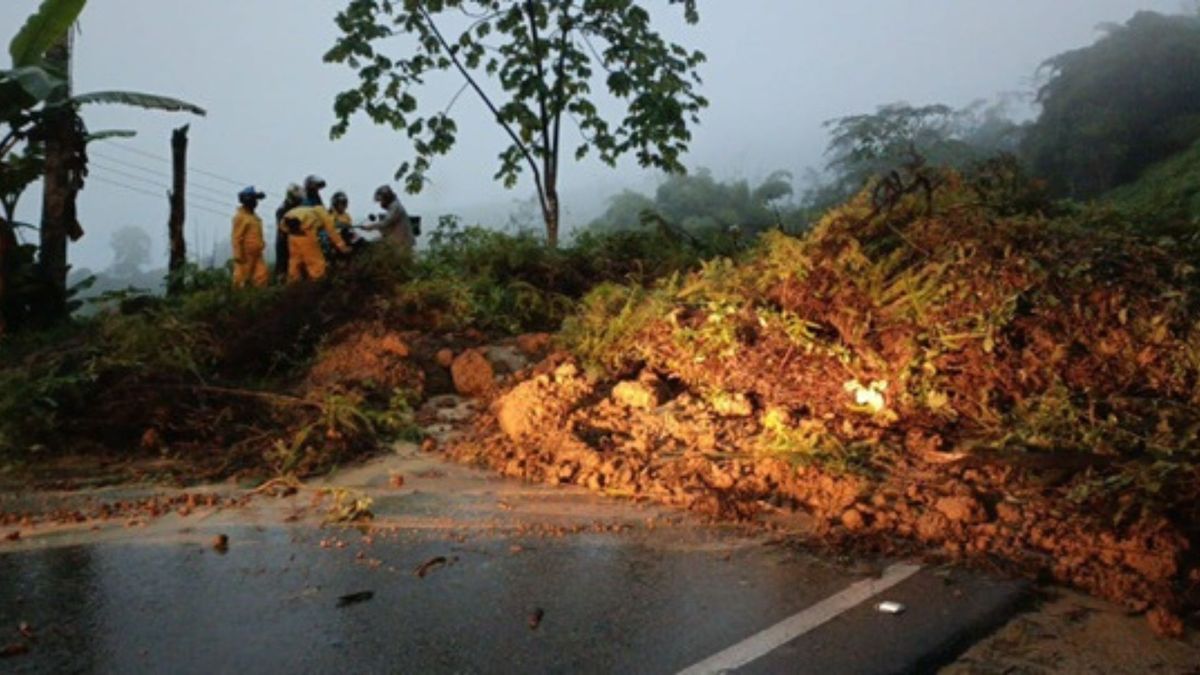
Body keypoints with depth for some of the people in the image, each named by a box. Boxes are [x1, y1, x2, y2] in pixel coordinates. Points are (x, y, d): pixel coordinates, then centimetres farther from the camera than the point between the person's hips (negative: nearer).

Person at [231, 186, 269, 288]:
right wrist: (238, 255, -18)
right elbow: (236, 238, -15)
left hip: (256, 253, 8)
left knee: (261, 275, 1)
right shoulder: (240, 216, -12)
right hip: (245, 254, -8)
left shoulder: (254, 215, 14)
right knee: (241, 278, 0)